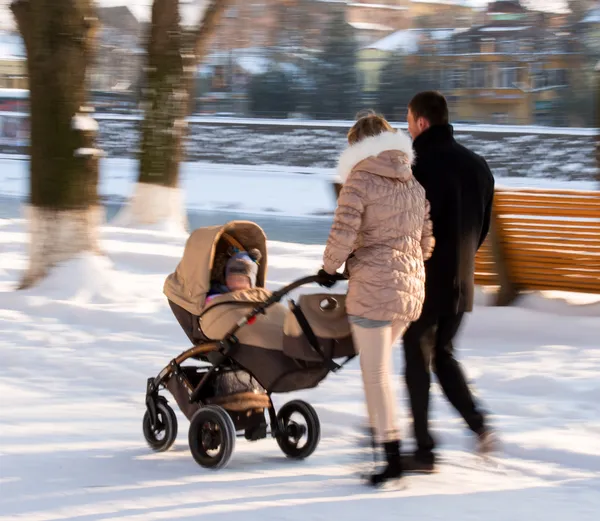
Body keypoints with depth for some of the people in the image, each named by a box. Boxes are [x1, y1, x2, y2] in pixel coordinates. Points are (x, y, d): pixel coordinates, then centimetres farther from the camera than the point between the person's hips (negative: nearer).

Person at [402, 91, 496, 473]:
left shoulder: (421, 166, -18)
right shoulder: (477, 165, 7)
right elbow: (484, 226, 14)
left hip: (425, 281, -7)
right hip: (461, 282, 7)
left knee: (418, 361, 5)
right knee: (444, 355, 20)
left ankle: (424, 450, 6)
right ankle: (478, 424, 1)